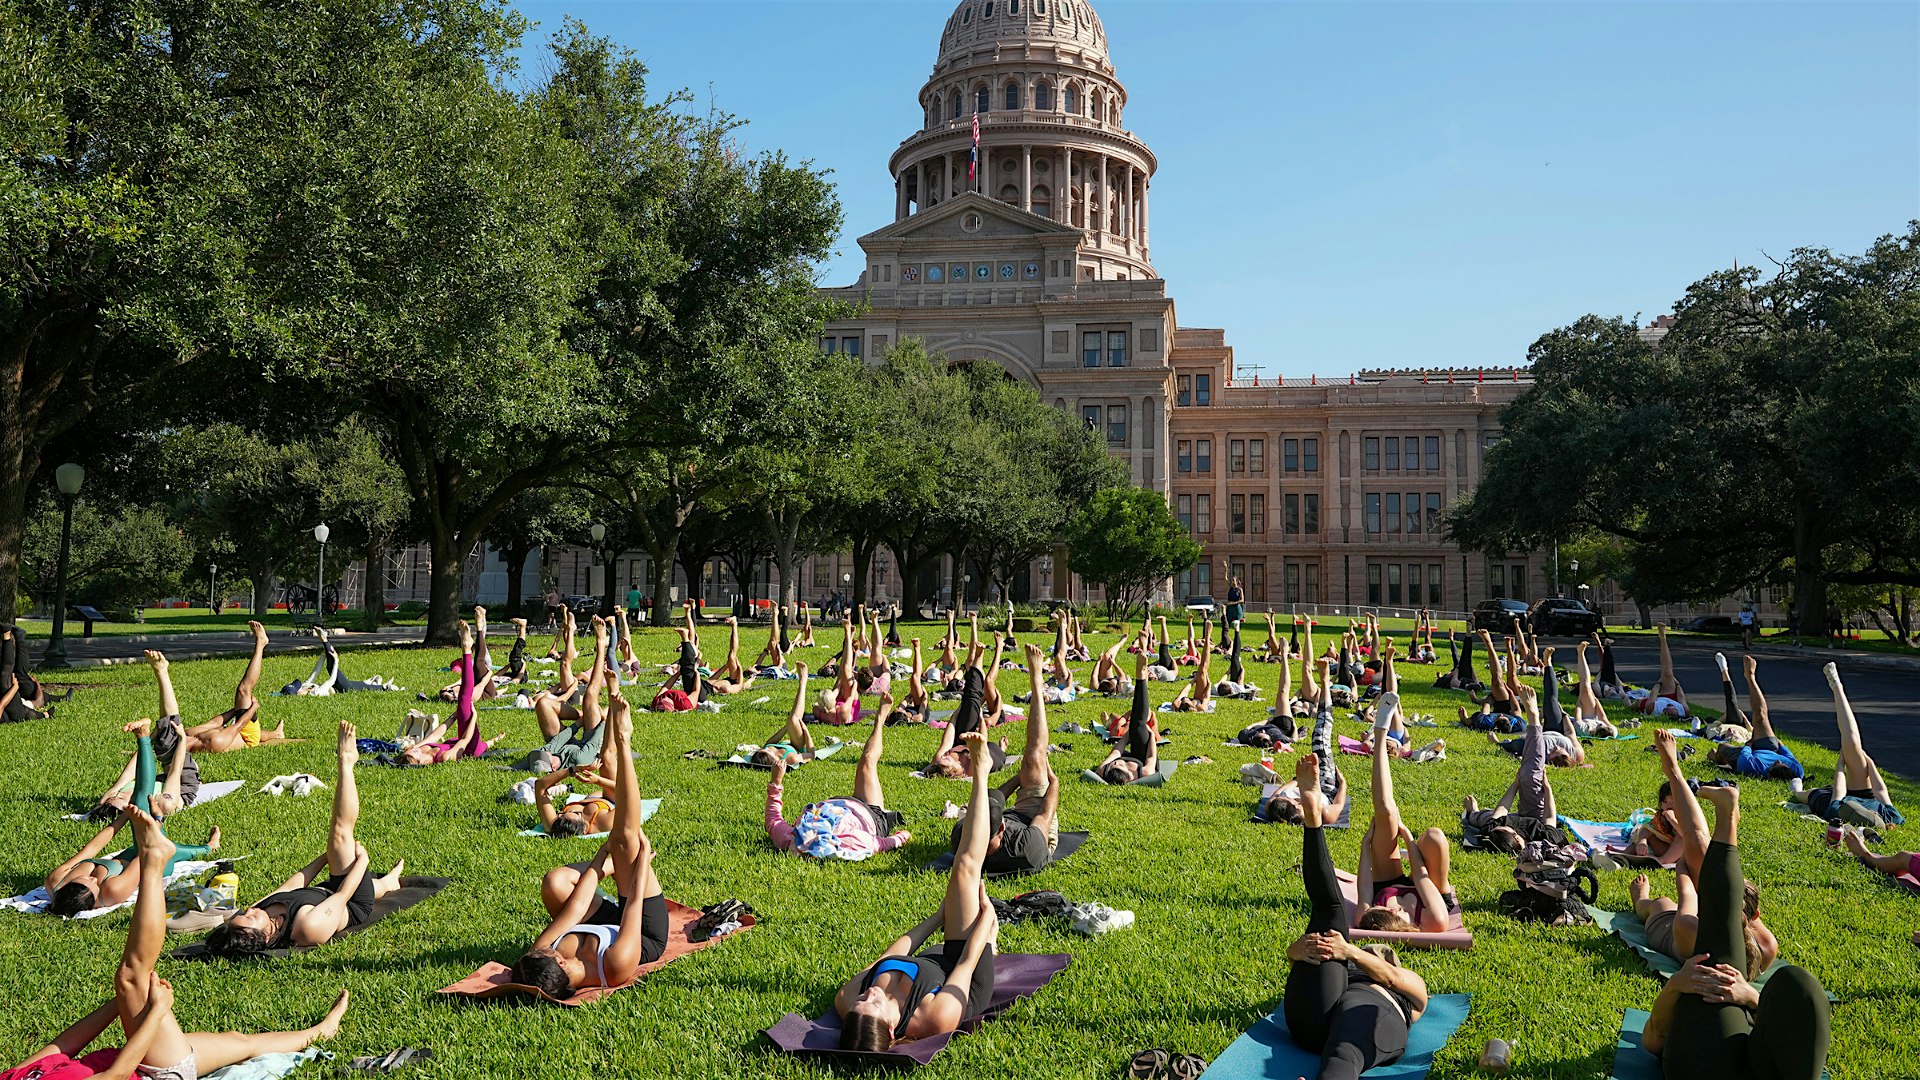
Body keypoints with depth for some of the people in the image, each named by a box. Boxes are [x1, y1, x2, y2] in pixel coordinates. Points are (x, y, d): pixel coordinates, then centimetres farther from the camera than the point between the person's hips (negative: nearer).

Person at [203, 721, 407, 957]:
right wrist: (361, 858, -11)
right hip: (356, 906, -6)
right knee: (340, 832, -2)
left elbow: (292, 886, -13)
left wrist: (329, 854, 3)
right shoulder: (308, 927, -53)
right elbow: (344, 894, -32)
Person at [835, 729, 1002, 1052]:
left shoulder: (846, 1004, -33)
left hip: (929, 962, 4)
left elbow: (890, 953, -15)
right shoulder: (938, 1017, -46)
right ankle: (980, 772, 16)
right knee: (966, 868, -5)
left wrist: (936, 917, 1)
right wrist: (987, 913, -7)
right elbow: (968, 961, -26)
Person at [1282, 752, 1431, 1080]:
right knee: (1330, 909, -4)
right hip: (1311, 1015, 2)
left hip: (1374, 1010, -2)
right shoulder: (1347, 971, 44)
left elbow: (1390, 977, 12)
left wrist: (1350, 952, -7)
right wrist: (1298, 949, -4)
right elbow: (1294, 954, 21)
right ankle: (1312, 817, -32)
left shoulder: (1413, 985, 39)